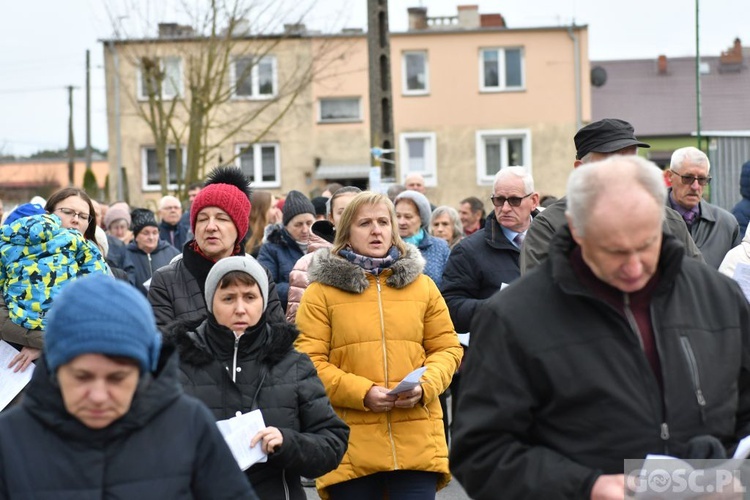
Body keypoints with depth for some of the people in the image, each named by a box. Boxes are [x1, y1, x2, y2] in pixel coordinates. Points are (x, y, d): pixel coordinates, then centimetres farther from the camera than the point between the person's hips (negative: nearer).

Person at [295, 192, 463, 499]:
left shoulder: (422, 285, 14)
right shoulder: (321, 291, 3)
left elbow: (447, 349, 14)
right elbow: (309, 361, -3)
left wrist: (425, 386, -6)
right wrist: (361, 392, -15)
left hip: (417, 441, 2)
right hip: (350, 445, -2)